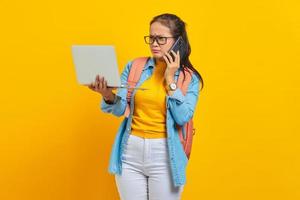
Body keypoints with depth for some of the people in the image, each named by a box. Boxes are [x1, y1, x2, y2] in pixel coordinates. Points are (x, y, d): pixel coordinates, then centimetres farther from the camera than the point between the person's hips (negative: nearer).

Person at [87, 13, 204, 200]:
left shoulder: (189, 77, -1)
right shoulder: (133, 67, 3)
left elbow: (182, 118, -12)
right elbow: (120, 109, -2)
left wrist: (170, 79, -12)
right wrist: (108, 96, -23)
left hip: (165, 155, -2)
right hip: (131, 152, 2)